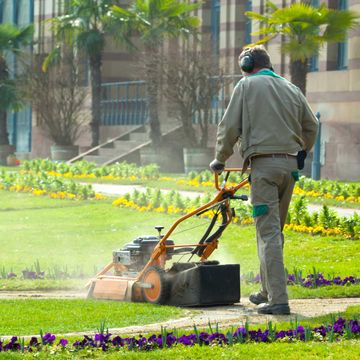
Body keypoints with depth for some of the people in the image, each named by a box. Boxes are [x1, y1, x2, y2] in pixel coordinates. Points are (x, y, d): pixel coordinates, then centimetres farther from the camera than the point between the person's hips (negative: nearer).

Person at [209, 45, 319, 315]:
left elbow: (230, 126, -3)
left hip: (264, 164, -6)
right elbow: (311, 126, 20)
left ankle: (278, 299, -15)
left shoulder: (247, 85, 1)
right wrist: (300, 154, 35)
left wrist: (220, 160, 10)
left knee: (269, 232, -8)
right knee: (275, 231, 17)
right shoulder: (291, 89, 15)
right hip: (290, 165, 6)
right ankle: (268, 291, 25)